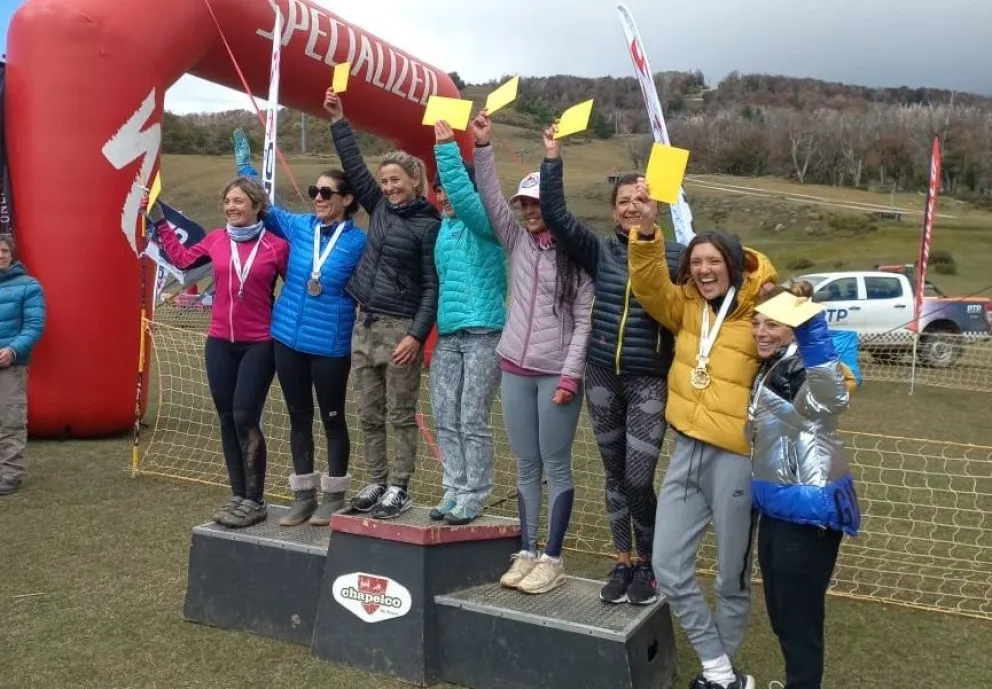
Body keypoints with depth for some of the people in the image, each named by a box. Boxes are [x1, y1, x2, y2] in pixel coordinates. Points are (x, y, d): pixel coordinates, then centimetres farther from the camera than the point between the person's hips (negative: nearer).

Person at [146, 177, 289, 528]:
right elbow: (182, 258, 20)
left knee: (245, 419, -7)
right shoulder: (215, 240, 3)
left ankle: (254, 502, 6)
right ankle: (238, 495, 21)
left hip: (259, 345, -5)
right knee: (227, 420, 9)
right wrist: (159, 222, 19)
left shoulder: (277, 246, -9)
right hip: (220, 344, 5)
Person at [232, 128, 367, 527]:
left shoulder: (359, 242, -8)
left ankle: (334, 498, 20)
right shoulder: (298, 226, 4)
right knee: (299, 417, 11)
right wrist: (245, 166, 13)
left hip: (331, 346, -4)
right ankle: (303, 496, 23)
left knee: (332, 419, 7)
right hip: (288, 339, 5)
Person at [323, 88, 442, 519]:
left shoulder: (428, 225, -8)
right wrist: (338, 122, 12)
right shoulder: (380, 208, 10)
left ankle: (399, 489, 10)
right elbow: (354, 166, 15)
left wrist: (417, 335, -17)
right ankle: (377, 482, 22)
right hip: (364, 325, 7)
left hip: (400, 329, -7)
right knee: (369, 416, 12)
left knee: (401, 416, 2)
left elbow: (432, 286, -10)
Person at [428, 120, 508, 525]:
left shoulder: (484, 222, -4)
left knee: (472, 421, -3)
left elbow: (464, 194, -24)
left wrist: (446, 146, -21)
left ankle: (474, 497, 7)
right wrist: (431, 329, 16)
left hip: (483, 333, -7)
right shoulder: (445, 226, 15)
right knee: (446, 420, 7)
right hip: (447, 335, 7)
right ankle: (455, 491, 16)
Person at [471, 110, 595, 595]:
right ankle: (526, 553, 20)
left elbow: (585, 320, -8)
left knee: (556, 465, 2)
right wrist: (482, 146, -8)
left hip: (557, 373, -5)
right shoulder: (518, 240, 10)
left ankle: (552, 559, 11)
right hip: (515, 369, 5)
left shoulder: (576, 255, -4)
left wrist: (571, 375, -13)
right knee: (527, 465, 11)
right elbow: (491, 198, 1)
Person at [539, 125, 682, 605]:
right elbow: (555, 214, -4)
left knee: (638, 479, -6)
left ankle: (647, 565, 18)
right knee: (614, 475, 12)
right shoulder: (600, 251, 3)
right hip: (602, 377, 3)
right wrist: (552, 157, -9)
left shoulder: (675, 255, -2)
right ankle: (622, 563, 27)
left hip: (650, 381, -3)